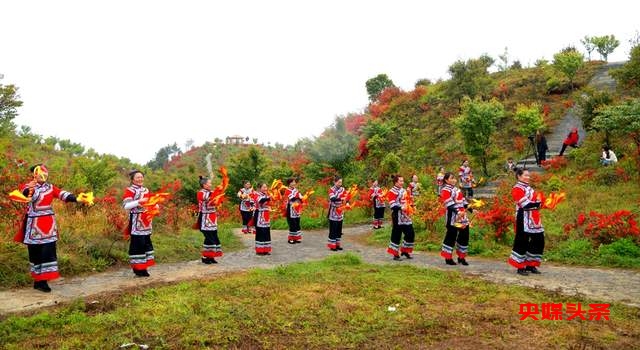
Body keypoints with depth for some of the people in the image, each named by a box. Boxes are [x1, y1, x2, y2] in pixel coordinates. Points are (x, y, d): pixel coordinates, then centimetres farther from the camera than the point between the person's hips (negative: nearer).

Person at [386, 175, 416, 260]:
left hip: (406, 216, 9)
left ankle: (405, 251, 25)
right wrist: (401, 207, -29)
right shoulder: (392, 191, -10)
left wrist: (410, 206, 11)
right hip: (398, 217, -8)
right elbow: (392, 205, -17)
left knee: (411, 234, 10)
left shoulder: (404, 191, 17)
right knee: (397, 235, -3)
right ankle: (395, 254, 7)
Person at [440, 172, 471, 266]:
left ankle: (461, 257, 22)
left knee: (465, 235, 10)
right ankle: (448, 258, 4)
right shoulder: (446, 190, -9)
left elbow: (463, 201, 22)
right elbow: (449, 204, -20)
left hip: (462, 216, 9)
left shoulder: (456, 189, 20)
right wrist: (457, 211, -31)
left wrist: (470, 209, 12)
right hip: (453, 217, -9)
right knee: (451, 236, -5)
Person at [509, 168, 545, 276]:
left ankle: (531, 265, 20)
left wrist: (539, 202, -1)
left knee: (539, 241, 10)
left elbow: (536, 200, 21)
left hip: (534, 219, 10)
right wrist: (537, 203, -11)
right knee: (522, 242, -6)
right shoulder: (517, 189, -10)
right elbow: (525, 204, -20)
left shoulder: (529, 188, 21)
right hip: (524, 220, -10)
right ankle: (520, 267, 2)